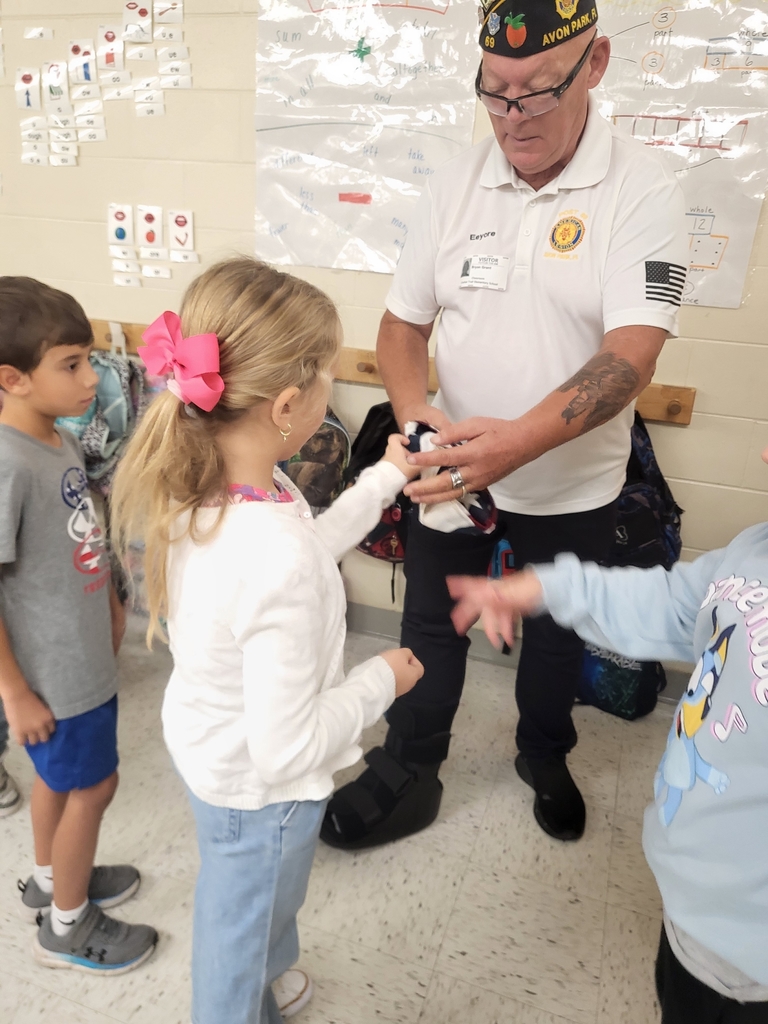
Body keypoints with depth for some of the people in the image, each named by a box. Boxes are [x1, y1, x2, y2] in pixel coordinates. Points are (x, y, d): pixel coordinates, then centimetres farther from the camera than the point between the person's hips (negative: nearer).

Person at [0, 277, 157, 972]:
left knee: (60, 775, 26)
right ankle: (67, 926, 35)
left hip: (83, 653, 8)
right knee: (92, 786, 11)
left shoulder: (60, 440, -2)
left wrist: (111, 607, 18)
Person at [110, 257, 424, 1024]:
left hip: (205, 741, 9)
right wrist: (380, 680, -17)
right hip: (259, 789, -8)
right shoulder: (278, 567, -42)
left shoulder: (197, 485, -15)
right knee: (241, 942, 24)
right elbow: (289, 748, -32)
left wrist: (384, 478, 8)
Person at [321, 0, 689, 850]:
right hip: (448, 471, 2)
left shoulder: (642, 191, -14)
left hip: (572, 487, -2)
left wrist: (520, 440, -41)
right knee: (431, 627, 15)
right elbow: (402, 324, 0)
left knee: (556, 635, 20)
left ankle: (545, 758, 50)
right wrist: (415, 412, -20)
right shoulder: (453, 183, -3)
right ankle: (405, 777, 38)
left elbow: (631, 354, -25)